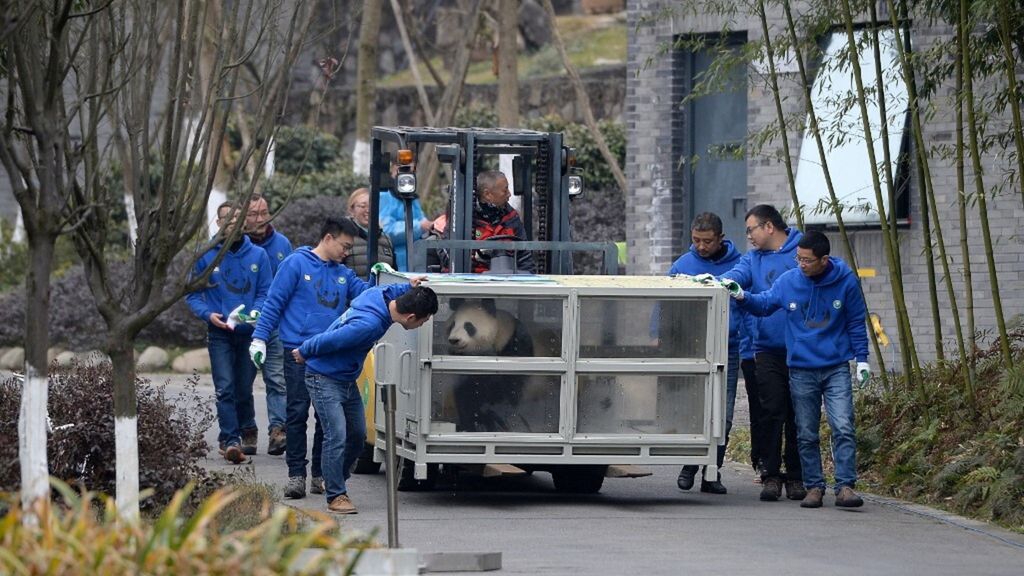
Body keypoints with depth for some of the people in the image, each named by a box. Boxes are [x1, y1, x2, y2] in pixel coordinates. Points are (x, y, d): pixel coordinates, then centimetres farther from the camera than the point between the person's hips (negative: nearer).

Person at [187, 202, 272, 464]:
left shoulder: (258, 255, 2)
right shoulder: (206, 256, 0)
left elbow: (266, 292, 2)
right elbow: (193, 295, 4)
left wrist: (253, 313, -17)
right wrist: (208, 314, -14)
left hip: (249, 332, 1)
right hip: (219, 334, -1)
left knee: (244, 389, 10)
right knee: (225, 388, -12)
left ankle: (245, 429, 30)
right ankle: (231, 440, -16)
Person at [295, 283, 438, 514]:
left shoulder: (381, 295, -8)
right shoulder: (369, 325, -35)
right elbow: (329, 340, -24)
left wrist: (409, 288, 13)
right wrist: (304, 353, -8)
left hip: (347, 380, 9)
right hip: (324, 379, -9)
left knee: (357, 435, 13)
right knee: (337, 436, -14)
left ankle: (336, 483, 29)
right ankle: (336, 496, -7)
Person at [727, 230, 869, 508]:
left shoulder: (846, 282, -5)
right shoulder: (788, 281, -2)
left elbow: (857, 323, 4)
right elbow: (763, 304, 8)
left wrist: (861, 359, 1)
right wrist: (742, 297, -11)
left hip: (836, 369, -2)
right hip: (801, 370, 2)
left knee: (843, 428, -13)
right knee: (806, 434, 7)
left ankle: (845, 486, -13)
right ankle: (814, 487, 15)